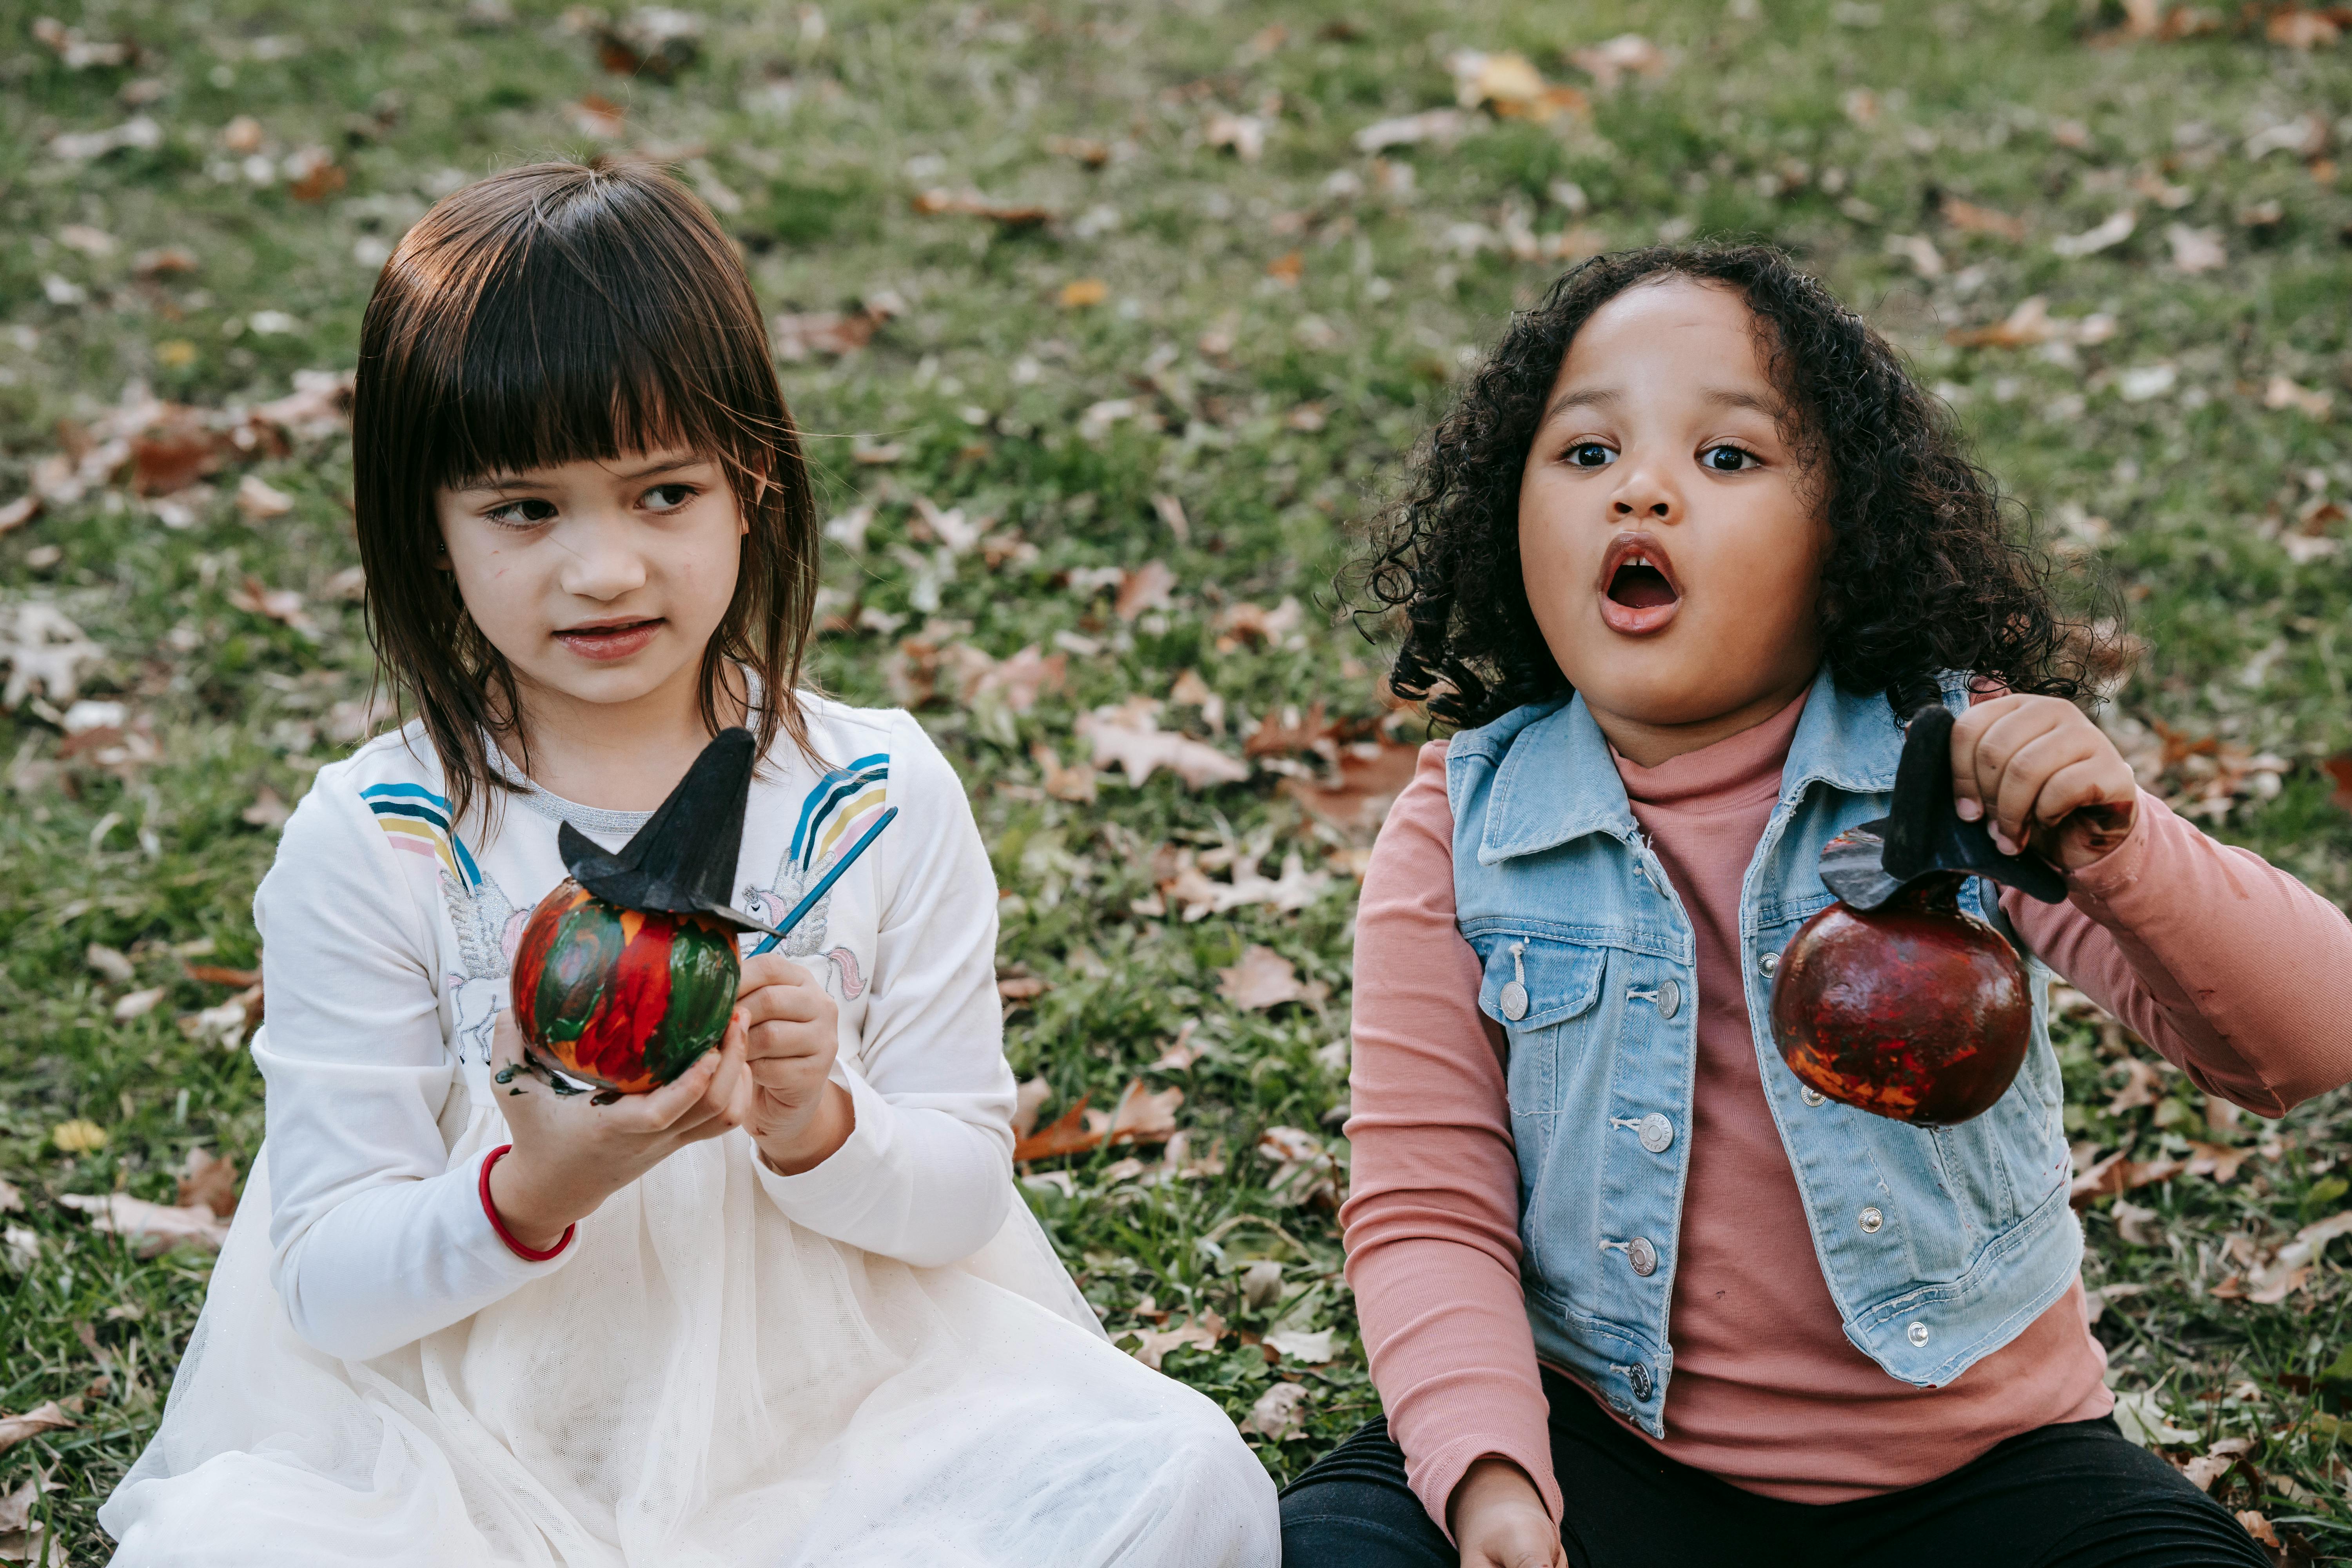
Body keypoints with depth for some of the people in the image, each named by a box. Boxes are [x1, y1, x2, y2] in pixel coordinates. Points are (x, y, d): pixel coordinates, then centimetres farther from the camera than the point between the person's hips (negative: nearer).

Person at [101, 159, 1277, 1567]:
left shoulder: (882, 801, -2)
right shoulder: (370, 848, -7)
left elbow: (966, 1193, 2)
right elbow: (327, 1284, -7)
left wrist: (815, 1129, -19)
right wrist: (538, 1189, -27)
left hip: (841, 1399, 2)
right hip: (481, 1439, -1)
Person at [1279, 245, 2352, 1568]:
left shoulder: (1966, 770, -9)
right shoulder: (1460, 835, -4)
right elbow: (1429, 1212, -4)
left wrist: (2119, 850, -36)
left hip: (1974, 1462, 0)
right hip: (1605, 1445, 0)